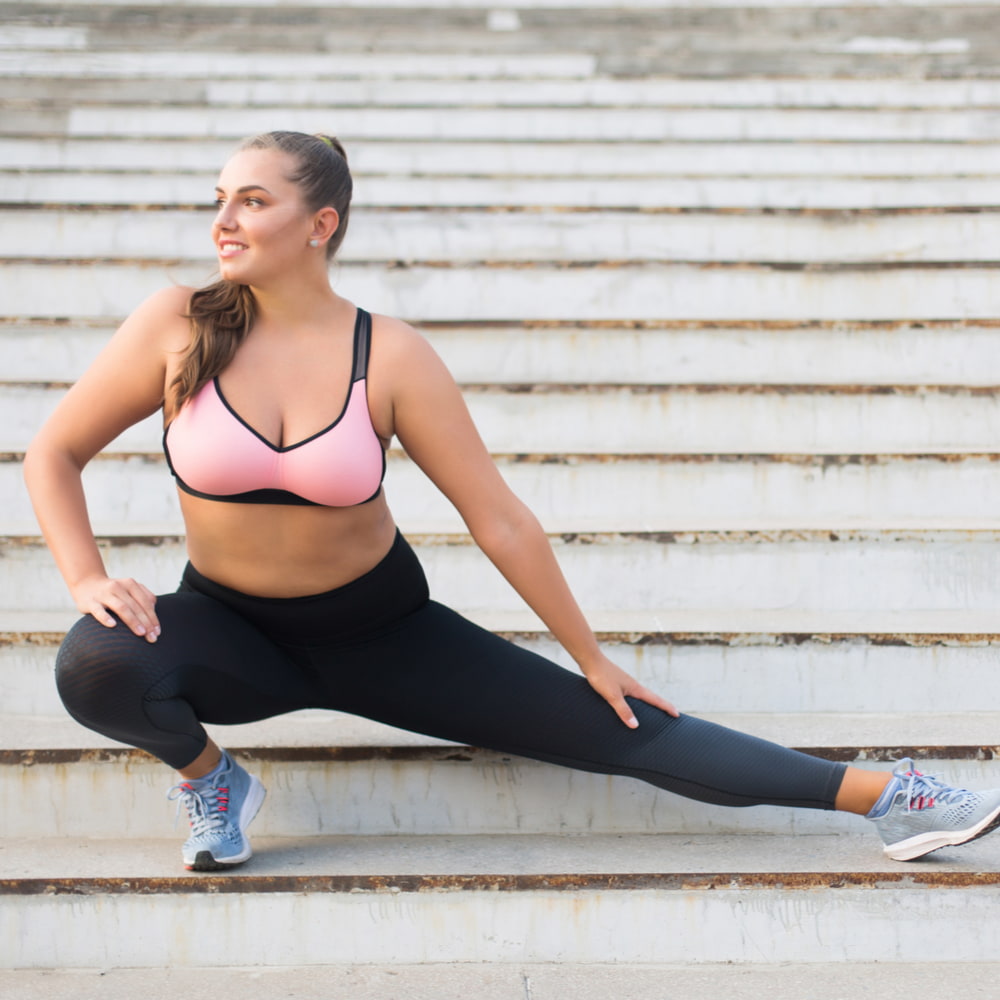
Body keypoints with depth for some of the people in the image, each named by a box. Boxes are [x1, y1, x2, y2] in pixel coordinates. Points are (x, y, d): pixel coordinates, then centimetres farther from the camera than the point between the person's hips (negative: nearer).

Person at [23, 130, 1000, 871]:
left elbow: (499, 520, -10)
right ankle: (207, 774, -1)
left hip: (376, 629, -1)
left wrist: (591, 658, -4)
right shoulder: (178, 329, -14)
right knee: (97, 665, -34)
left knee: (613, 728, -7)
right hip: (231, 631, 1)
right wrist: (86, 578, -19)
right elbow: (51, 454, -3)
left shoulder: (389, 358, -16)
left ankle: (881, 794, -3)